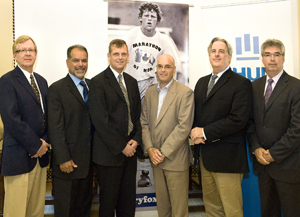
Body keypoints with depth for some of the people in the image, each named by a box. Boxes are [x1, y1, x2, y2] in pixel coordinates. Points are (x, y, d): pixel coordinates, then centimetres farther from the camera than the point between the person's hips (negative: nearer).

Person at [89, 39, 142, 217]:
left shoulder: (132, 82, 13)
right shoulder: (98, 82, -8)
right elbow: (100, 120, -15)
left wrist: (136, 140, -1)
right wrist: (121, 146, -13)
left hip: (130, 150, 6)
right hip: (110, 153, -6)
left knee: (128, 202, 14)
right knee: (108, 201, 9)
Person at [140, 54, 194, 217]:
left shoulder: (185, 93, -9)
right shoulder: (150, 93, 10)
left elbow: (184, 127, -15)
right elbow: (144, 122, 9)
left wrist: (164, 152, -15)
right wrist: (150, 148, -4)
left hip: (175, 159, -5)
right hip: (156, 158, 5)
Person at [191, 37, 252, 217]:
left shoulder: (241, 83, -7)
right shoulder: (202, 82, 16)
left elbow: (238, 119, -17)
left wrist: (205, 132, -15)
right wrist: (196, 133, -4)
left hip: (227, 157, -6)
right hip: (205, 155, 7)